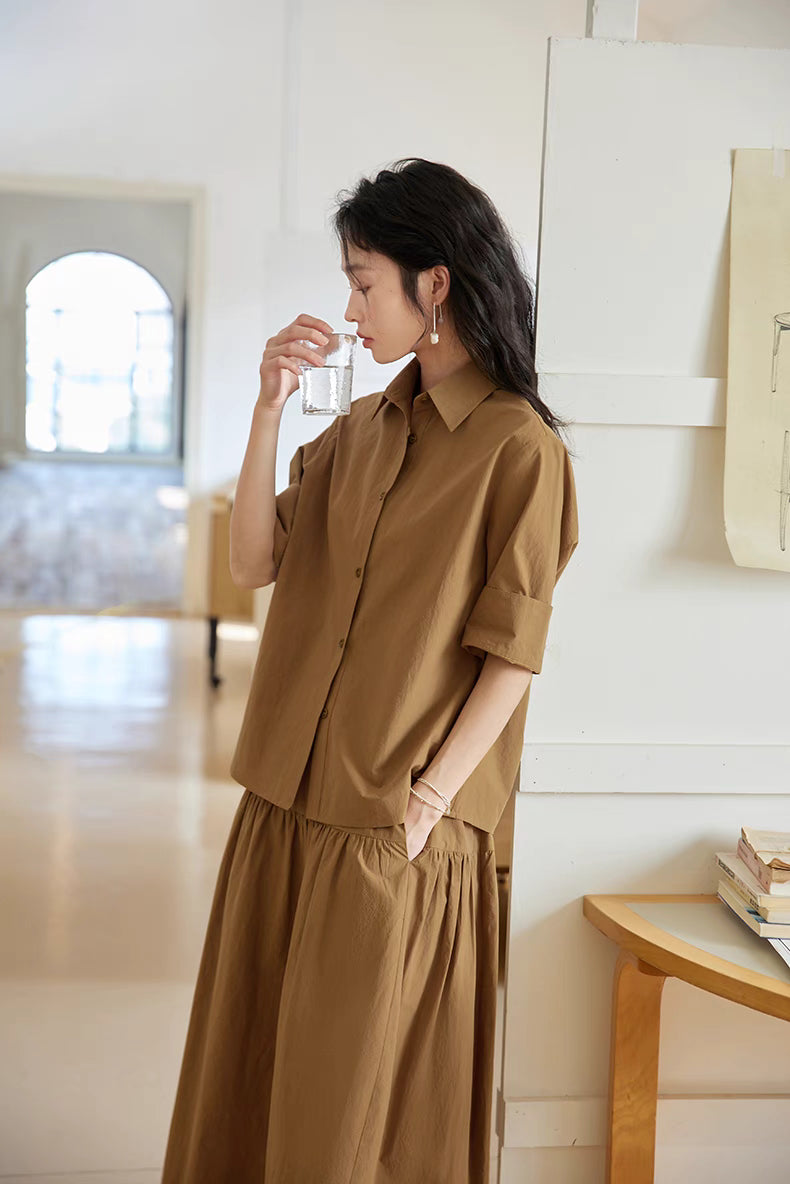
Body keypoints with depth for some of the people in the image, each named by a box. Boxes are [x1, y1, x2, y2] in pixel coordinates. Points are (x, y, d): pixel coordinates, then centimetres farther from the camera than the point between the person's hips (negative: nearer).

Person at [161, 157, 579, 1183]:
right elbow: (254, 563, 3)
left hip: (399, 832, -6)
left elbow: (512, 656, -11)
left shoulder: (518, 446, -9)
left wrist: (426, 802, -15)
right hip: (286, 809, 7)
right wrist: (269, 408, -4)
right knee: (251, 1077, 16)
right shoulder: (360, 428, 11)